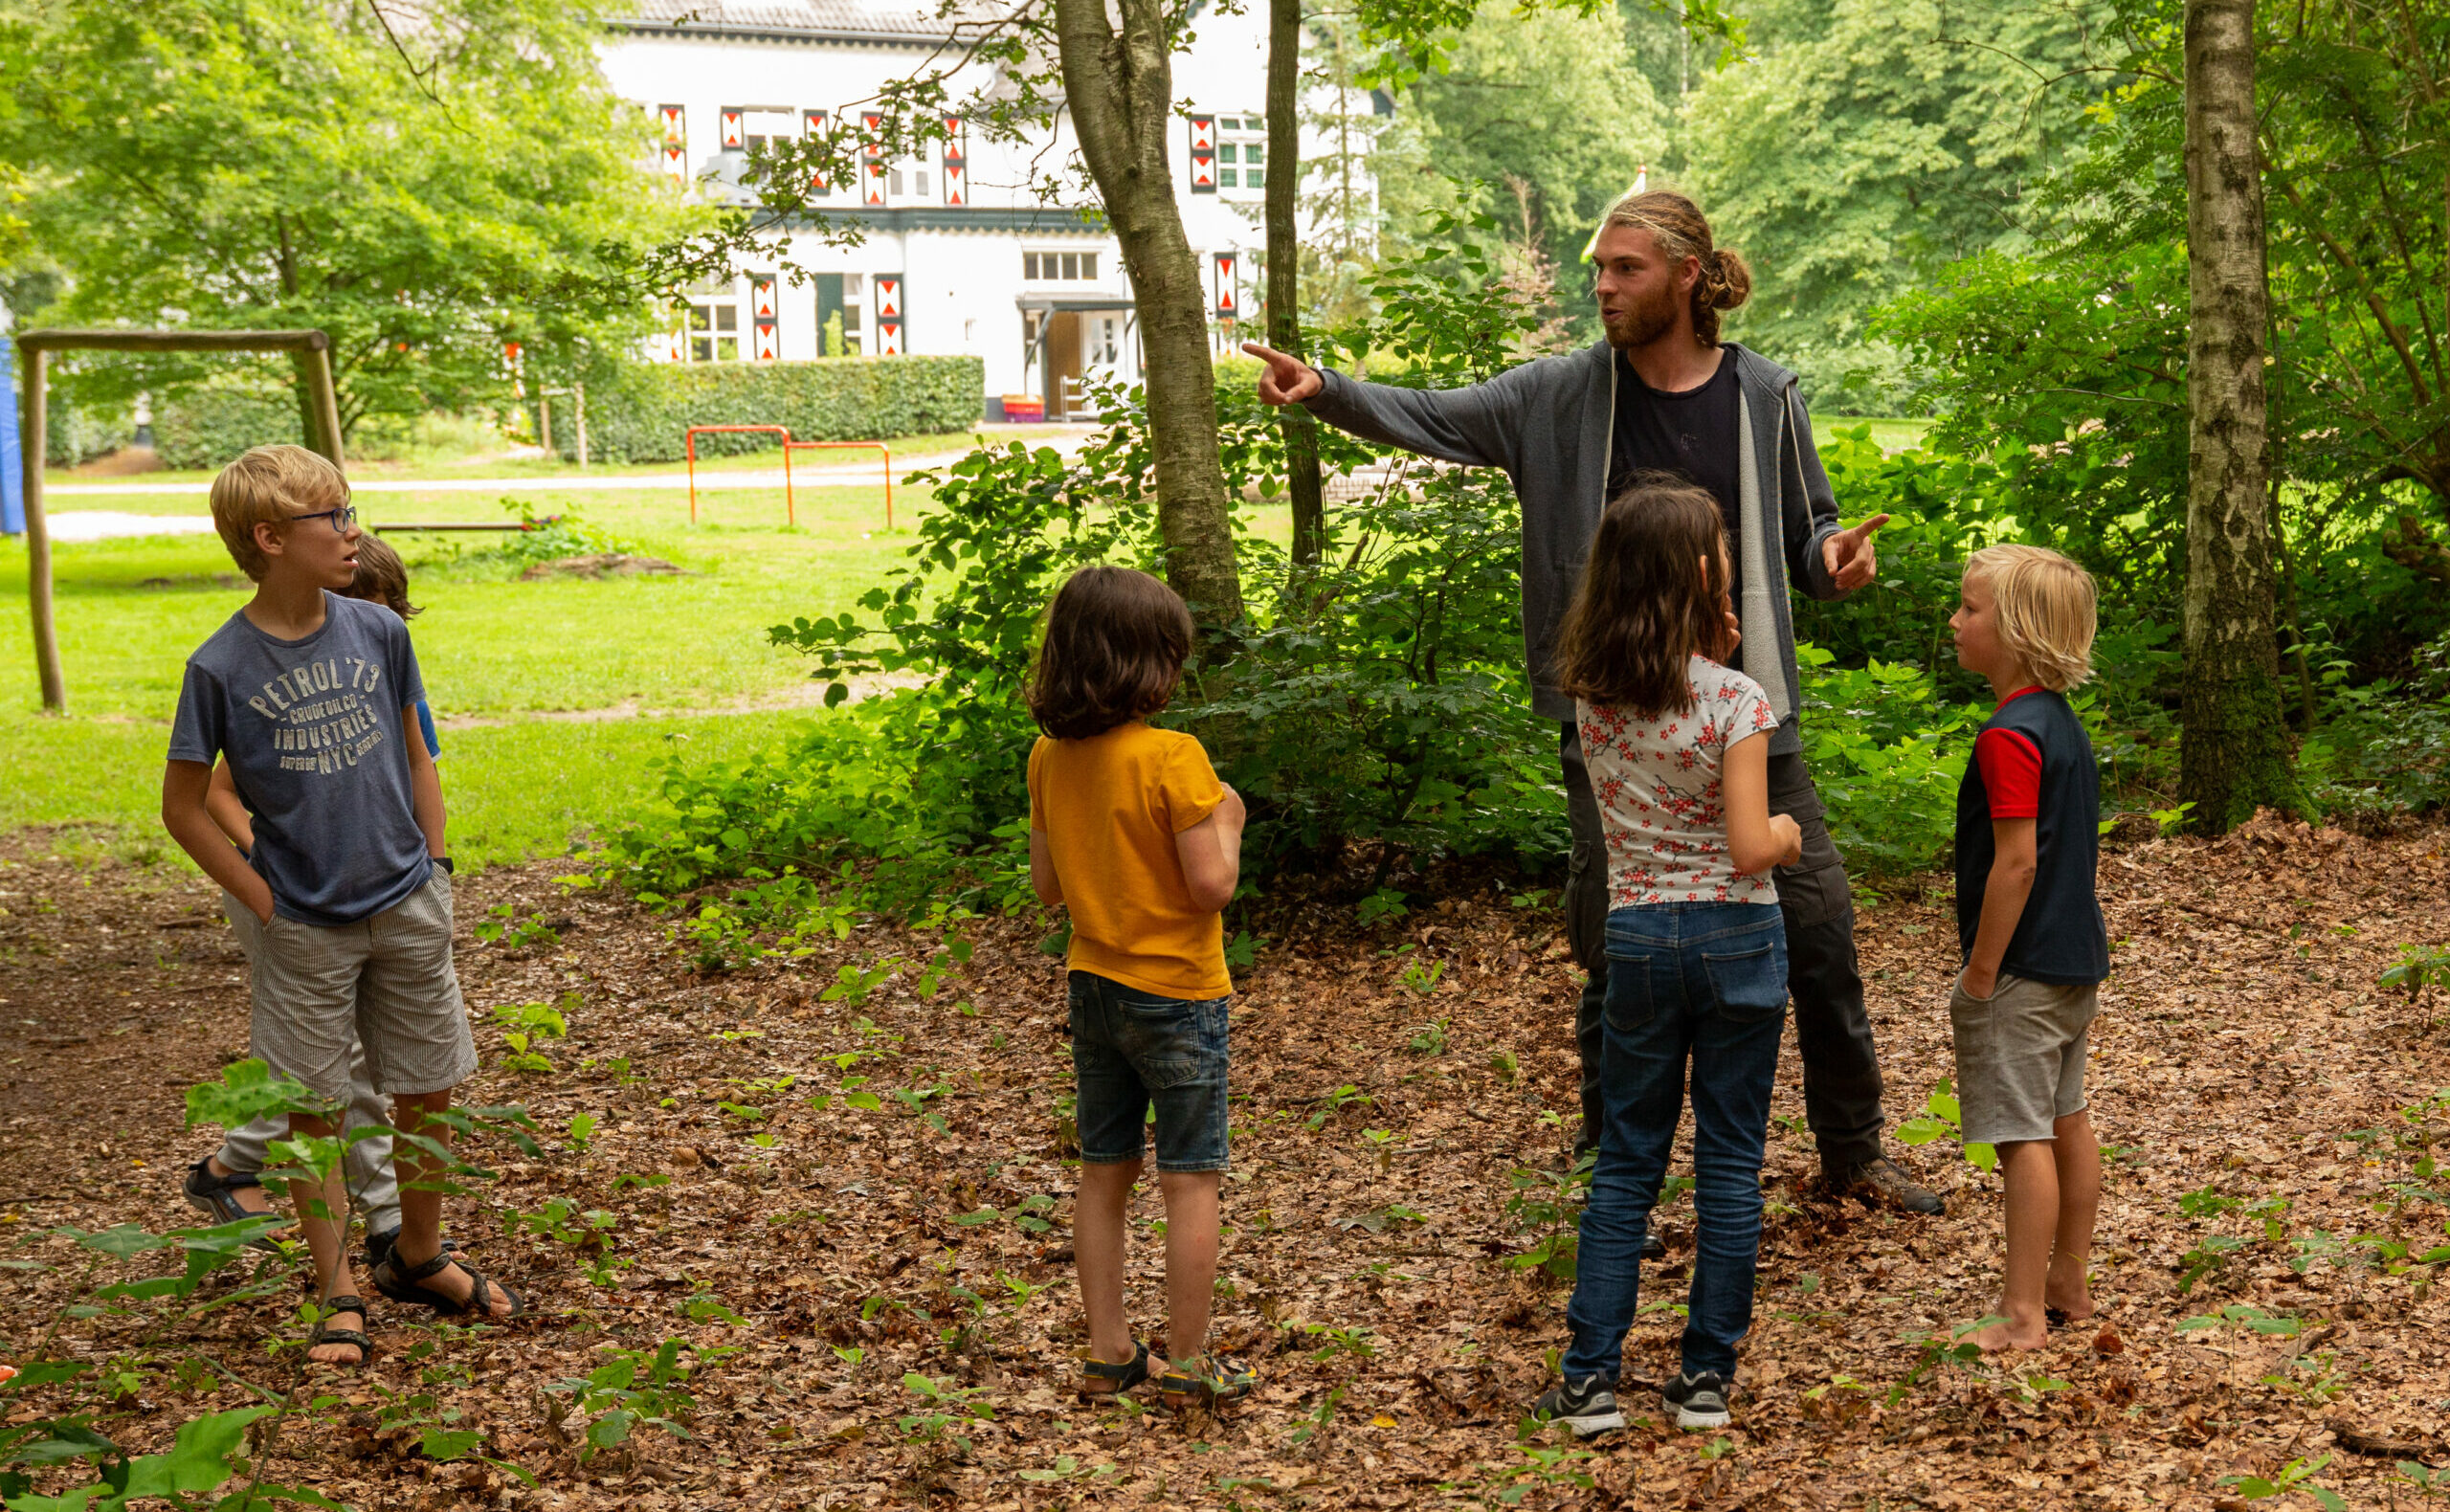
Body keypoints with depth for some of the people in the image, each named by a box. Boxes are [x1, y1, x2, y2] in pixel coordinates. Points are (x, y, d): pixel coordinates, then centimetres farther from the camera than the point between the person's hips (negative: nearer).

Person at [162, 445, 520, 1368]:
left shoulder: (379, 634, -1)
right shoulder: (221, 668, -12)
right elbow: (183, 808, -4)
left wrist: (432, 868, 5)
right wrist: (261, 903, -8)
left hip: (407, 911, 3)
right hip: (301, 932, -3)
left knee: (426, 1095, 11)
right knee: (312, 1111, 6)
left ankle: (419, 1258, 32)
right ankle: (339, 1293, 21)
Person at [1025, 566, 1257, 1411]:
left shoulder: (1049, 758, 0)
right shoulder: (1172, 757, -19)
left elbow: (1046, 888, 7)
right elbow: (1210, 885, -20)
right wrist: (1226, 818, -5)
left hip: (1093, 987, 6)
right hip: (1176, 993, -6)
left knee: (1103, 1175, 14)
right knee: (1189, 1181, 4)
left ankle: (1108, 1355, 22)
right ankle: (1188, 1366, 11)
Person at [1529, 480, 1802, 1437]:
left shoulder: (1591, 696, -1)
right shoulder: (1735, 699, -14)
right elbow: (1750, 849, -16)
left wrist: (1710, 655, 12)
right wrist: (1787, 832, 3)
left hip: (1636, 937, 3)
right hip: (1736, 936, -3)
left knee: (1625, 1160, 11)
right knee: (1729, 1160, 9)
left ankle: (1590, 1379, 9)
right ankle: (1707, 1376, 14)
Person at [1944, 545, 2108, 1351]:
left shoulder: (2008, 736, -21)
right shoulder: (2062, 721, 9)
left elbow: (2017, 861, -24)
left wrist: (1982, 972, -17)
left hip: (2024, 972, -10)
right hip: (2077, 959, 10)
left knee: (2024, 1136, -5)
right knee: (2067, 1121, 17)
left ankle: (2025, 1313, 0)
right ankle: (2069, 1284, 28)